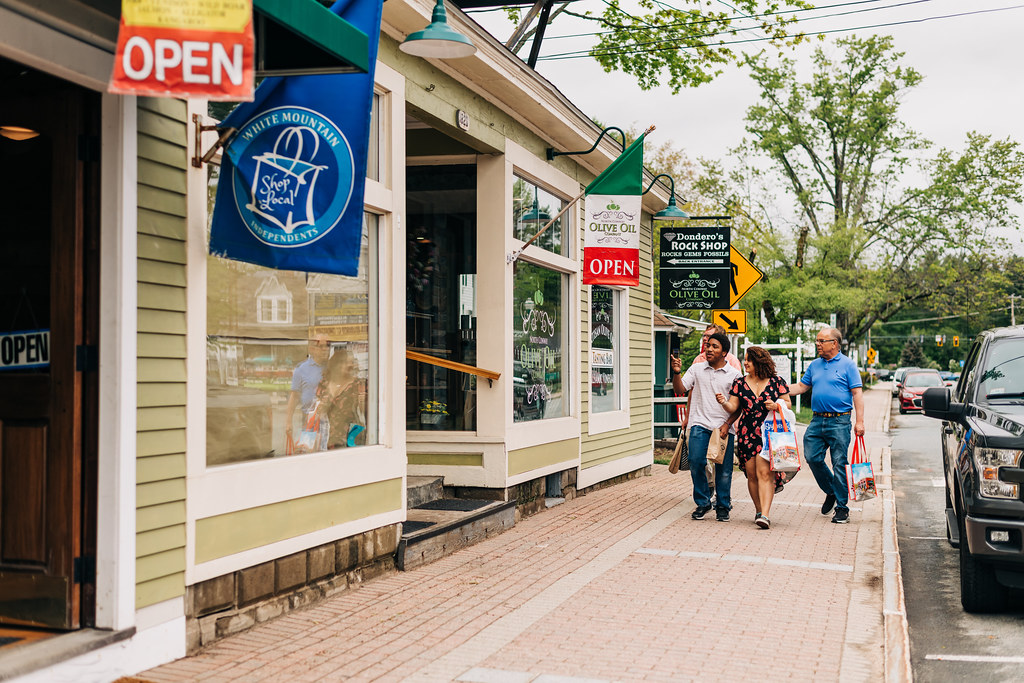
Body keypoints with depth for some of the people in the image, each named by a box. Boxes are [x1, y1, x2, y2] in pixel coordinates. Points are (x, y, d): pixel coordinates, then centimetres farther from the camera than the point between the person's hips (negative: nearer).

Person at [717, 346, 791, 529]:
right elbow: (733, 407, 6)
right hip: (747, 433, 3)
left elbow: (787, 403, 9)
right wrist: (724, 403, -15)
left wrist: (776, 406, -11)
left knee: (765, 472, -13)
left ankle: (765, 515, -18)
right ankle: (759, 510, 20)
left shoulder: (776, 382, 5)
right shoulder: (739, 383, 10)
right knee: (752, 474, 4)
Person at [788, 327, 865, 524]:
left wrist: (860, 422, -12)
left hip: (839, 422, -5)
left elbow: (857, 393, -6)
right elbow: (802, 386, 20)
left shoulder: (847, 365, -2)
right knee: (812, 457, 0)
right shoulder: (815, 365, 14)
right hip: (817, 421, 5)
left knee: (839, 464, -3)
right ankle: (831, 491, 23)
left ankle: (842, 507, 6)